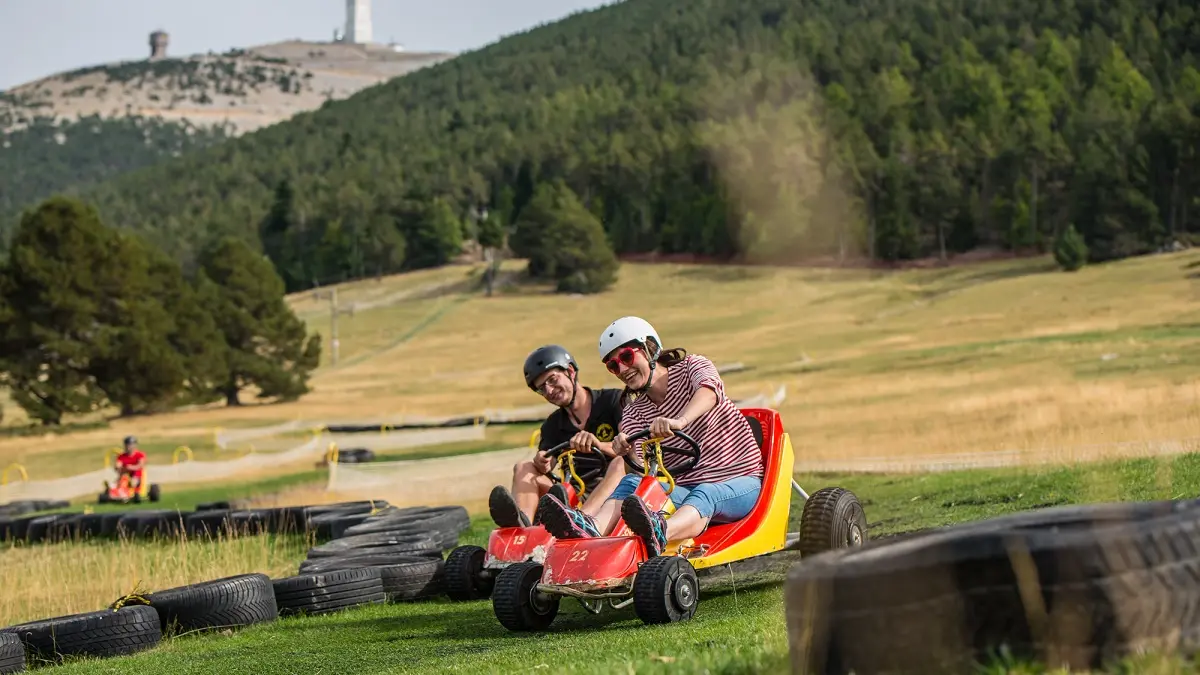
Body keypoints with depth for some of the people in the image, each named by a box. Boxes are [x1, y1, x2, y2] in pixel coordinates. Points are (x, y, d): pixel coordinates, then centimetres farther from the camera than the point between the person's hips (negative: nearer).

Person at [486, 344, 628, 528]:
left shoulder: (613, 400, 4)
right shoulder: (553, 425, 18)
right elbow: (546, 467, 3)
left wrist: (598, 444, -29)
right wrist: (541, 463, -21)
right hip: (577, 496, 4)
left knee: (621, 464, -33)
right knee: (524, 468, -10)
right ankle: (522, 522, -44)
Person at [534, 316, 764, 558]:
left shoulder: (691, 368, 0)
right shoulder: (634, 414, 10)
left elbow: (710, 388, -27)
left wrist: (679, 421, -48)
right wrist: (627, 451, -33)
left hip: (740, 483, -4)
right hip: (685, 489, 4)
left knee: (704, 495, -38)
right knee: (632, 483, -24)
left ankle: (659, 534, -72)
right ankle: (590, 529, -57)